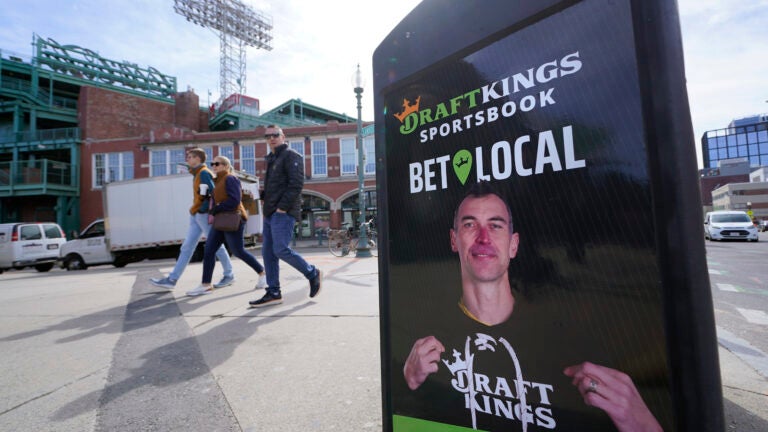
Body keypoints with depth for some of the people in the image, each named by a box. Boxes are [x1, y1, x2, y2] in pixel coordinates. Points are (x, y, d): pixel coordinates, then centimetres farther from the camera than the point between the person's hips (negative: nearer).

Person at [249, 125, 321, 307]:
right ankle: (273, 293, 13)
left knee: (281, 250, -13)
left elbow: (296, 184, -16)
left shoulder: (291, 156, -5)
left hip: (284, 212, -9)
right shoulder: (272, 159, 23)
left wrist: (283, 206, -19)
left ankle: (312, 273, 8)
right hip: (271, 213, 9)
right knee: (268, 252, 6)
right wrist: (264, 197, 12)